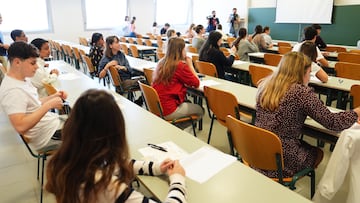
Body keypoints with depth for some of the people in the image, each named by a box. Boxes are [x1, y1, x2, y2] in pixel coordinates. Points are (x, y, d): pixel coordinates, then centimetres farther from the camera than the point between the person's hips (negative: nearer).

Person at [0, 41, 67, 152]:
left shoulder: (23, 79, 3)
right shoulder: (13, 90, -25)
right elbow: (20, 127, -33)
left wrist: (54, 97, -1)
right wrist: (49, 105, -31)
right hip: (47, 135, -9)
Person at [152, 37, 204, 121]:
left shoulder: (162, 62, 6)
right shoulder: (180, 65, -17)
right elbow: (196, 83, -6)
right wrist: (190, 65, 3)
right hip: (168, 112, -8)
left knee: (188, 103, 30)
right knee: (200, 110, 14)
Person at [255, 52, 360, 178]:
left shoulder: (265, 85, 0)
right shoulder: (302, 93, -18)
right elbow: (333, 122, -11)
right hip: (281, 161, -5)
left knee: (306, 145, 31)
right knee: (318, 153, 25)